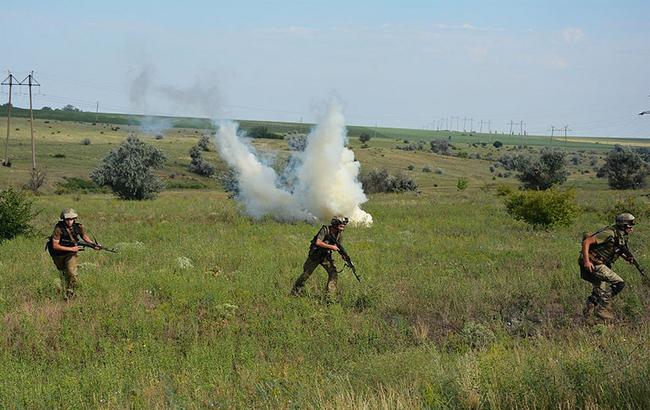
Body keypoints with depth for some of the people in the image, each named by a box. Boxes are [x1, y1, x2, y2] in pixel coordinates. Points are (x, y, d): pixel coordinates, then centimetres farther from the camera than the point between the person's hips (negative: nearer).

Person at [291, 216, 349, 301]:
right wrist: (331, 247, -32)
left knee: (334, 274, -11)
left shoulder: (338, 234, -3)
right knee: (306, 274, 3)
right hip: (315, 255, -5)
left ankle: (329, 297, -7)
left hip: (326, 256, 5)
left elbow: (338, 246, 9)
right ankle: (294, 292, 20)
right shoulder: (325, 230, -22)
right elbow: (318, 242, -32)